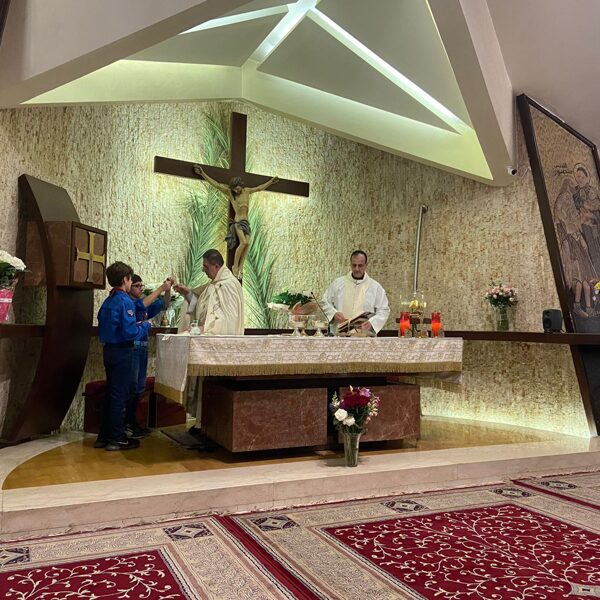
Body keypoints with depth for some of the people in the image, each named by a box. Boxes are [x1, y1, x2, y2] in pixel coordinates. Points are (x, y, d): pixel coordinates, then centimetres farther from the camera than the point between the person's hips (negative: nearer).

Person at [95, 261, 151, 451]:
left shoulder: (107, 301, 10)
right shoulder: (125, 301, -16)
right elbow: (130, 333, -23)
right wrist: (145, 326, -4)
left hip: (109, 349, 9)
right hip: (122, 351, -8)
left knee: (110, 393, 16)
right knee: (119, 395, -1)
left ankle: (104, 436, 23)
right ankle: (117, 439, 7)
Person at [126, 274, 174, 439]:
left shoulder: (145, 305, 14)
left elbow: (164, 305, 13)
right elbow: (142, 304, -25)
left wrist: (168, 289, -3)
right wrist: (161, 288, -23)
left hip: (143, 347, 8)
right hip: (130, 347, -8)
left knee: (139, 387, 12)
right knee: (131, 386, -6)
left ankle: (132, 422, 22)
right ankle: (125, 425, 2)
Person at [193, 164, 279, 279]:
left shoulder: (247, 191, 13)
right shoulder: (229, 192, 1)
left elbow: (259, 188, 27)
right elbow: (216, 184, -3)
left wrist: (270, 181, 35)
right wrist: (203, 173, -8)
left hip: (246, 222, 5)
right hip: (238, 221, -5)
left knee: (247, 244, -11)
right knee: (243, 242, -22)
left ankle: (240, 268, -9)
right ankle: (235, 266, -11)